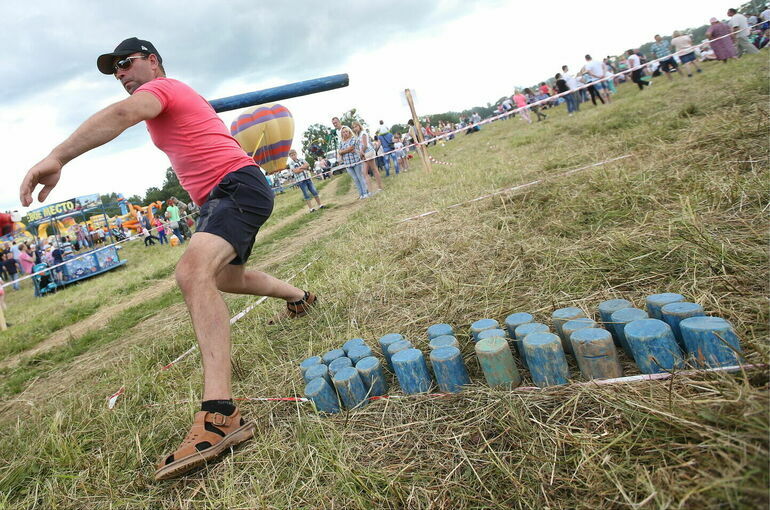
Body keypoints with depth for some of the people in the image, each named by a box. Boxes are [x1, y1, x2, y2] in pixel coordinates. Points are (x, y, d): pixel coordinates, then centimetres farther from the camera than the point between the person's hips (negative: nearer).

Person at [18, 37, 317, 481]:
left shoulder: (160, 87, -4)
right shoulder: (176, 98, 26)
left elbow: (122, 114, -26)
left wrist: (57, 158, -38)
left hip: (238, 186, -11)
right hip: (219, 198, 11)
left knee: (193, 272, -33)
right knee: (226, 278, 29)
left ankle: (220, 415, -44)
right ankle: (300, 296, 52)